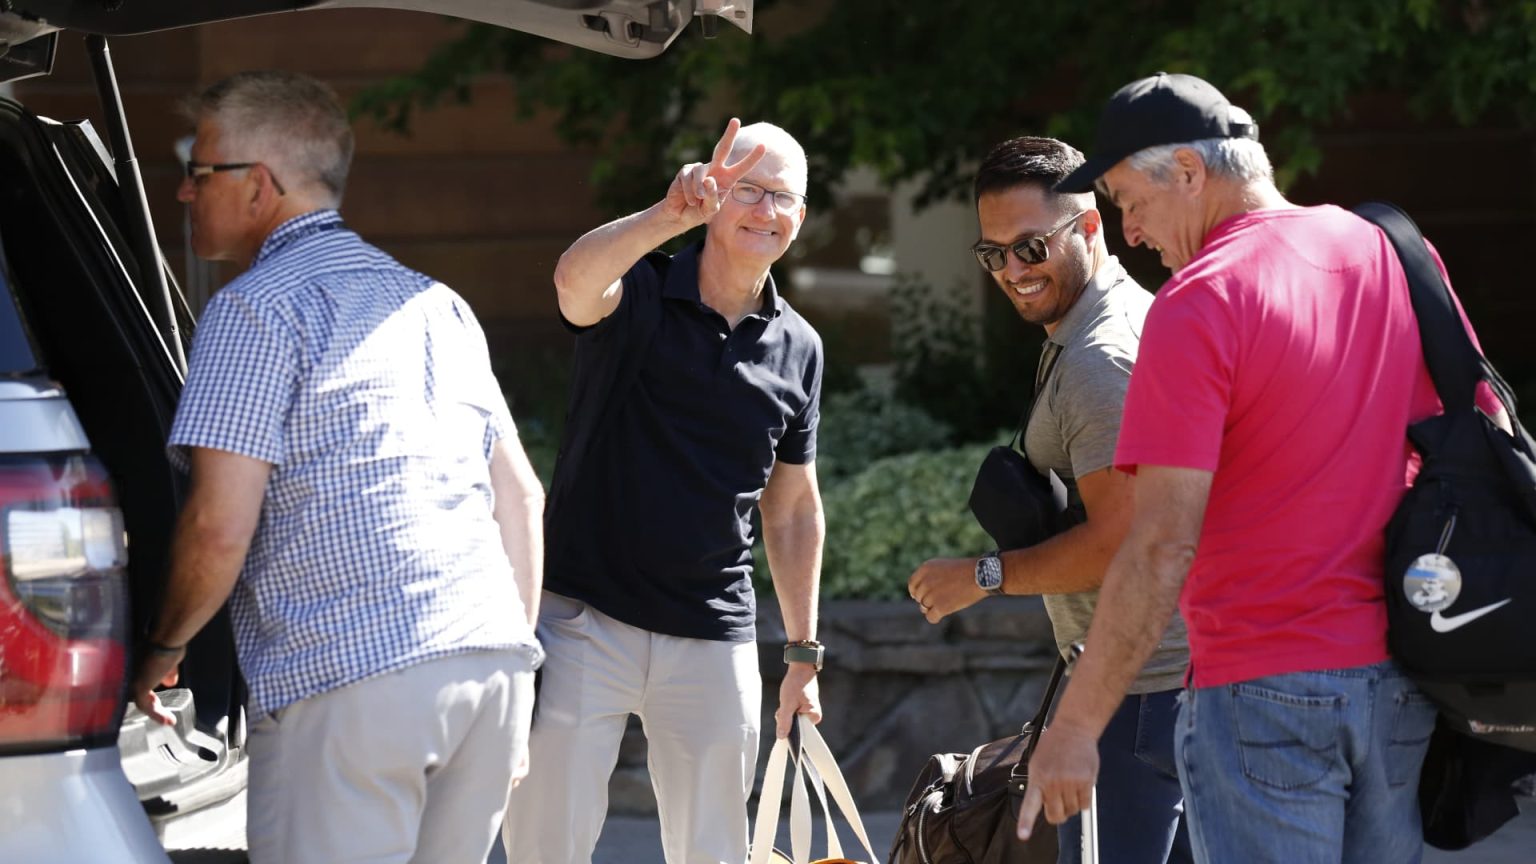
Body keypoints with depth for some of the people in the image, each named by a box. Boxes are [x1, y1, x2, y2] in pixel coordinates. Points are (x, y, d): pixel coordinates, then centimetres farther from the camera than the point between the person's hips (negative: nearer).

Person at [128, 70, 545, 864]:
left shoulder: (256, 309, -3)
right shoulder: (435, 302, 22)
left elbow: (220, 528, -10)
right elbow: (520, 496, 23)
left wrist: (161, 649, 6)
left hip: (348, 679, -7)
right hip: (492, 658, 8)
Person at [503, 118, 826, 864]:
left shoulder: (798, 350, 8)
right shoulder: (636, 295, -5)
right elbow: (574, 281, -31)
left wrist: (804, 651, 15)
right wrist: (669, 214, -48)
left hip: (713, 640, 4)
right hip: (585, 622, -4)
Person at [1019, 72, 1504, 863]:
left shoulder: (1199, 302, -13)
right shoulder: (1390, 253, 7)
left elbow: (1164, 545, -18)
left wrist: (1073, 728, -15)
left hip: (1263, 692, -7)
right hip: (1400, 680, 7)